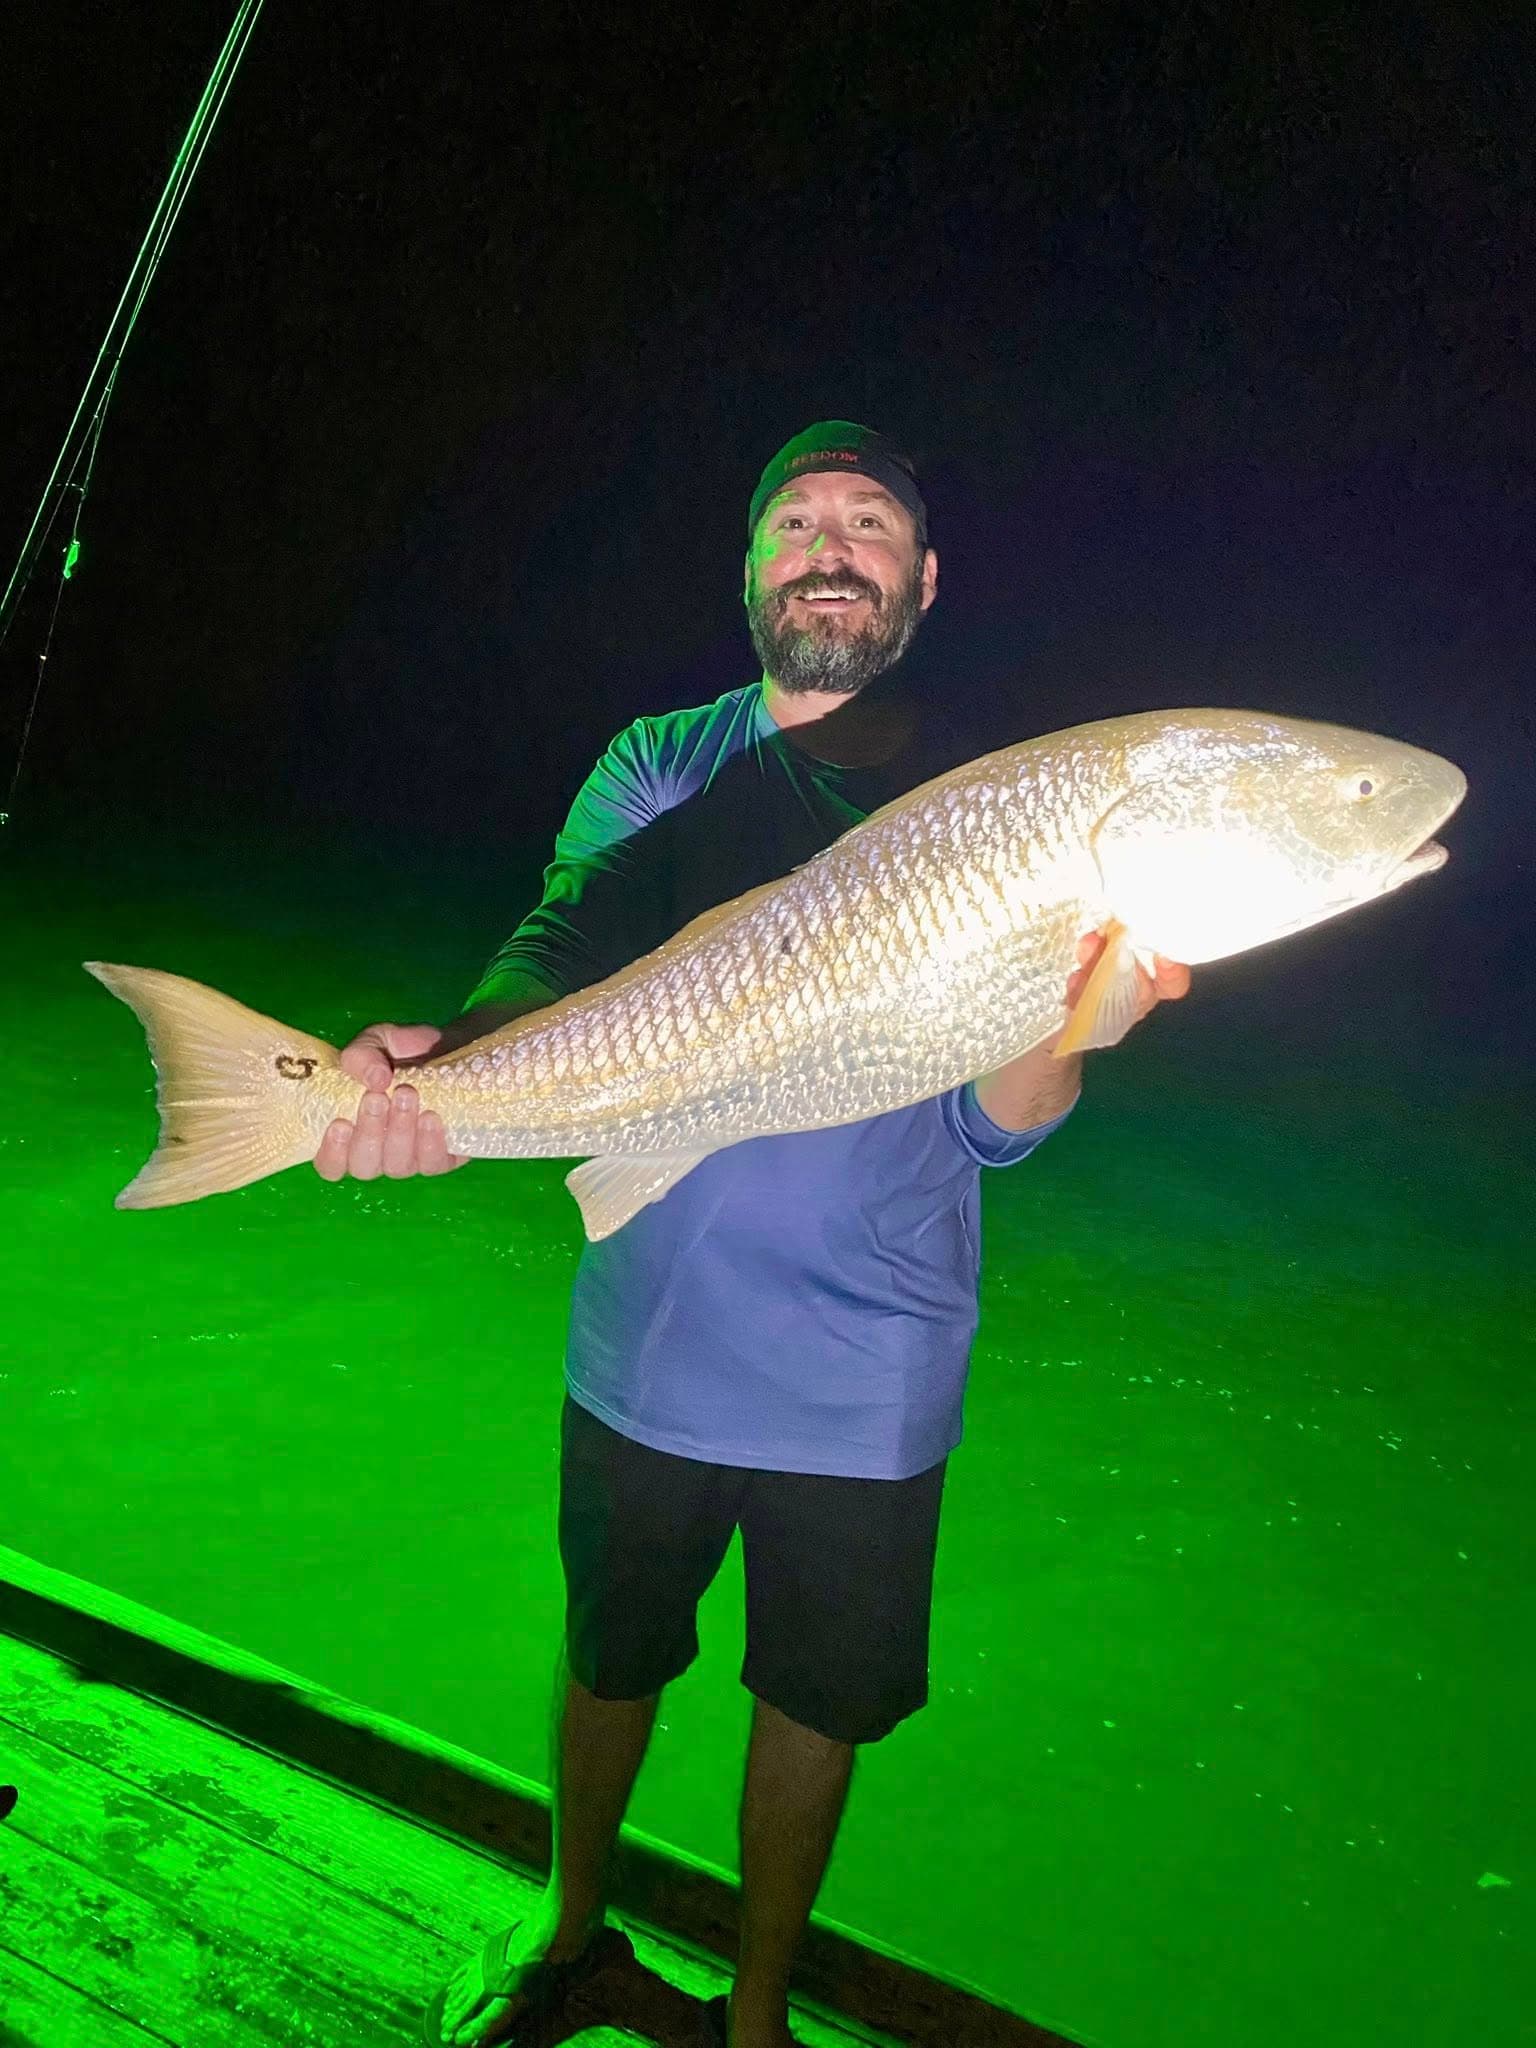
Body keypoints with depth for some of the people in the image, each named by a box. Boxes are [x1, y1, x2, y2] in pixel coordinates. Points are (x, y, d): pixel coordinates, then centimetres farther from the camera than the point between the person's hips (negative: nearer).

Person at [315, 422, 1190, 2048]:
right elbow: (559, 965, -11)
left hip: (864, 1379, -1)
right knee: (611, 1657, 20)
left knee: (815, 1699, 16)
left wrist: (1084, 1009, -31)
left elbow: (990, 1129, -9)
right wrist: (446, 1060, -32)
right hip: (648, 1343, 1)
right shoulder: (655, 771, 2)